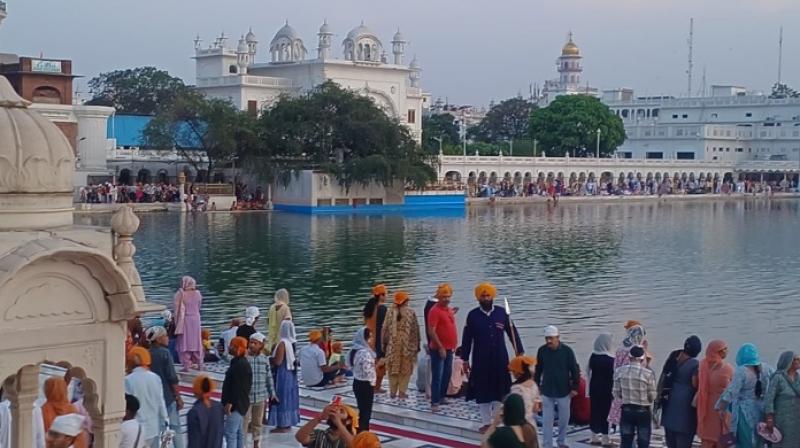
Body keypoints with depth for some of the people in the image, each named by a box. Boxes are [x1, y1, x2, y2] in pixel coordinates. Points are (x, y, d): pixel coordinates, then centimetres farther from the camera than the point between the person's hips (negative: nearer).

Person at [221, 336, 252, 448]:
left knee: (230, 433, -11)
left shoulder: (240, 365, -18)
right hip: (239, 403, 11)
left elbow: (237, 386, -24)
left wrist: (230, 402, -24)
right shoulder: (238, 362, 15)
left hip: (236, 405, -11)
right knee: (238, 432, 15)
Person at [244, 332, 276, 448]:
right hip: (245, 396, -4)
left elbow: (269, 377, 10)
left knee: (258, 423, 16)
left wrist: (272, 393, 10)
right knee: (244, 422, -2)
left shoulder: (265, 359, 3)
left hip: (260, 396, 4)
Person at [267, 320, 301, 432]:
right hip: (291, 374, 8)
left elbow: (278, 361, -20)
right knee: (289, 397, 14)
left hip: (282, 374, -8)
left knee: (281, 398, -1)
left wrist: (269, 359, -3)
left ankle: (282, 425, 2)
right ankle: (288, 423, 22)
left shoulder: (282, 343, -19)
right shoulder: (293, 342, 4)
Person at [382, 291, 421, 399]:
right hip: (407, 345, -2)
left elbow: (385, 329, 3)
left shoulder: (390, 312, 0)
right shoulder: (411, 312, -4)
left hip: (393, 345, 2)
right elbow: (415, 330, -2)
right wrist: (417, 345, 7)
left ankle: (392, 392, 12)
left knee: (393, 368, 10)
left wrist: (384, 344, 13)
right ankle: (402, 392, 5)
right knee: (406, 369, 6)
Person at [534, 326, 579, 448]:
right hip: (547, 391, 1)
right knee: (547, 420, 1)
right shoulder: (542, 350, -4)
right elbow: (538, 370, 8)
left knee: (564, 418, 11)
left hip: (564, 391, -1)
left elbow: (575, 370, -3)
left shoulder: (567, 351, -10)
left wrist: (575, 387, -4)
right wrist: (536, 386, 9)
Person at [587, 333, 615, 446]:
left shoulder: (593, 356, 1)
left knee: (595, 411, 13)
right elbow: (613, 376, -15)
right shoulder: (610, 359, -16)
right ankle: (605, 439, 4)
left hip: (594, 388, 6)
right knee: (605, 412, 1)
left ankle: (595, 437, 20)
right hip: (606, 389, -6)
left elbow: (588, 371, 8)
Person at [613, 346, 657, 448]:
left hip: (626, 410, 3)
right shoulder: (648, 373, -14)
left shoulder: (619, 371, -5)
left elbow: (616, 393, 0)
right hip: (643, 412, -3)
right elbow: (652, 396, -8)